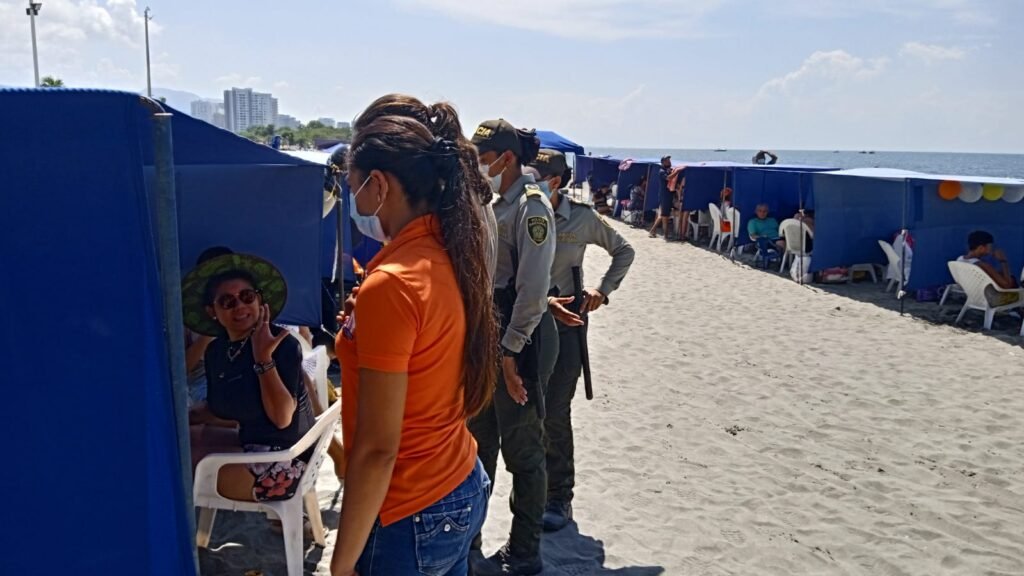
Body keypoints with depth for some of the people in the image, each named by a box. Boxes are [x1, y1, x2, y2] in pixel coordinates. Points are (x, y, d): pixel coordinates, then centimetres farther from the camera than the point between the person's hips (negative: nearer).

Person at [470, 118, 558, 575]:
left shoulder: (532, 206, -14)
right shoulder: (495, 204, 12)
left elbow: (533, 288, -19)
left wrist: (511, 351, -18)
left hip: (520, 337, -9)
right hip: (488, 332, 9)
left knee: (521, 447, 3)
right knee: (479, 439, 16)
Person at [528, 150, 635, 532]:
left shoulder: (582, 218, -4)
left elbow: (624, 251, 10)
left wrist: (603, 291, 0)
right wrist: (544, 302, -22)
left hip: (565, 324, -2)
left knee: (555, 413, -1)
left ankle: (559, 497, 13)